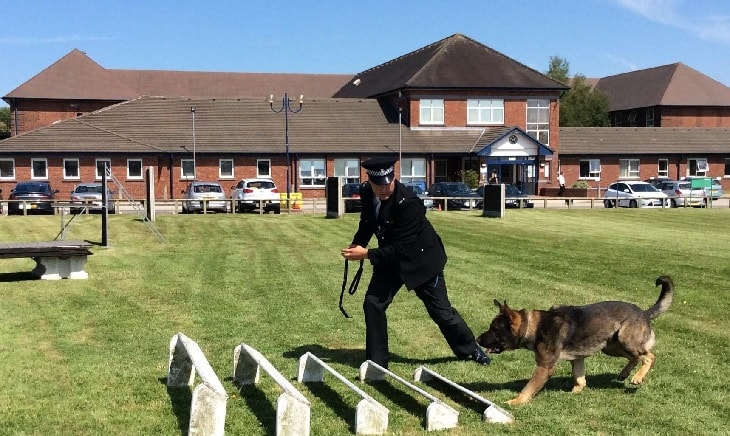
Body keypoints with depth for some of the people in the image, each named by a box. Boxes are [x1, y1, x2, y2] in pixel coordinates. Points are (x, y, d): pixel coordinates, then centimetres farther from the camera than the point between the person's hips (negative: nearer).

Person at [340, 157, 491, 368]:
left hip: (421, 258, -5)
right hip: (391, 257, 6)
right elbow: (367, 221, 9)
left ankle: (470, 349, 32)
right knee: (373, 303, -6)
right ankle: (376, 362, 8)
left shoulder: (408, 202, -34)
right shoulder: (366, 193, -13)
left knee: (441, 311, 6)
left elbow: (401, 249, -34)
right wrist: (357, 244, -6)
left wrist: (366, 254, -32)